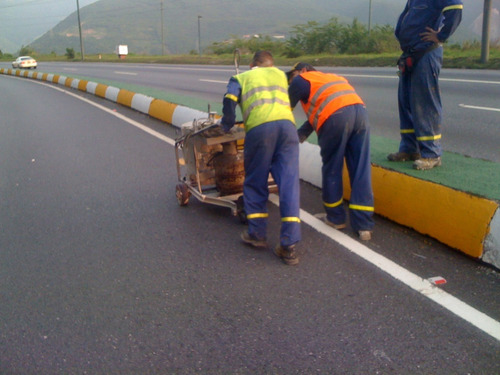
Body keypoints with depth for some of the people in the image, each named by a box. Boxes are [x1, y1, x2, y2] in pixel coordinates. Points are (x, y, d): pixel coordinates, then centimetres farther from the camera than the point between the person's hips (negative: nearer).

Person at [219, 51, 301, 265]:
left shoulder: (241, 77, 23)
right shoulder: (280, 74, 32)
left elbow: (229, 100, 5)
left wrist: (226, 126, 18)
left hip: (259, 127, -2)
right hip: (286, 124, 2)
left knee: (255, 183, 13)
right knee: (289, 183, 0)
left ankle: (257, 234, 19)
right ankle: (288, 245, -3)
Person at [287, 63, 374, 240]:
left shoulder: (301, 79, 19)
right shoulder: (332, 77, 38)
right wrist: (300, 135, 38)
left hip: (336, 117, -6)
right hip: (360, 111, 6)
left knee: (332, 169, 10)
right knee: (361, 171, 4)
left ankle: (336, 218, 22)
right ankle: (363, 225, 6)